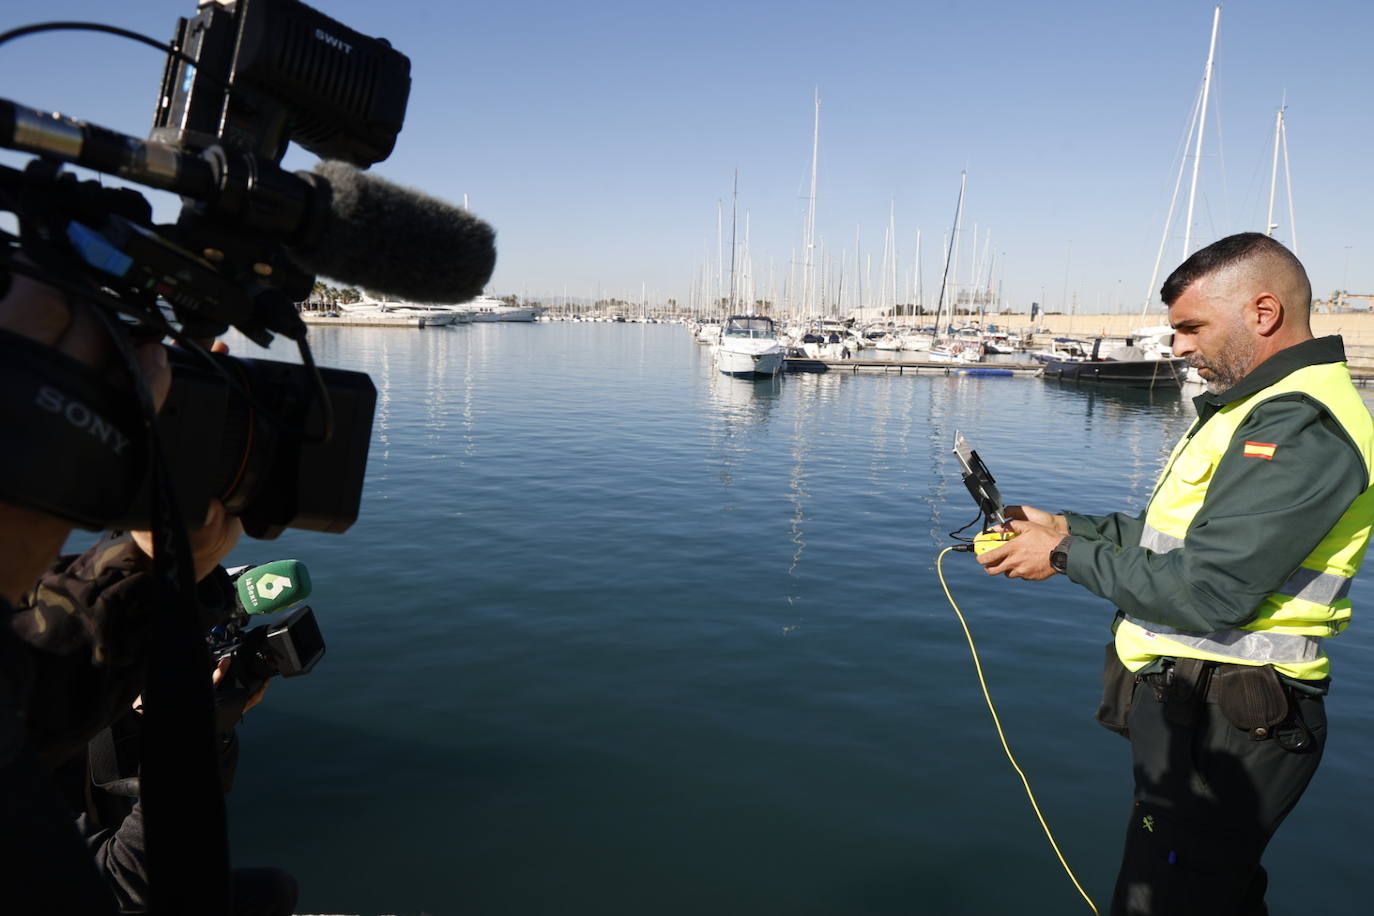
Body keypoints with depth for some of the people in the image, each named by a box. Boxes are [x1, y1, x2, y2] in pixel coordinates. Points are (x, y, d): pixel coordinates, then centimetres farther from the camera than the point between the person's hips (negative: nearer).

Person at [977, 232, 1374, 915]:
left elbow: (1205, 593, -27)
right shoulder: (1263, 404, 14)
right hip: (1198, 707, 10)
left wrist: (1067, 556, -16)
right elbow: (1177, 533, 17)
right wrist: (1068, 526, 5)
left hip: (1221, 732, -10)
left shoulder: (1300, 429, -22)